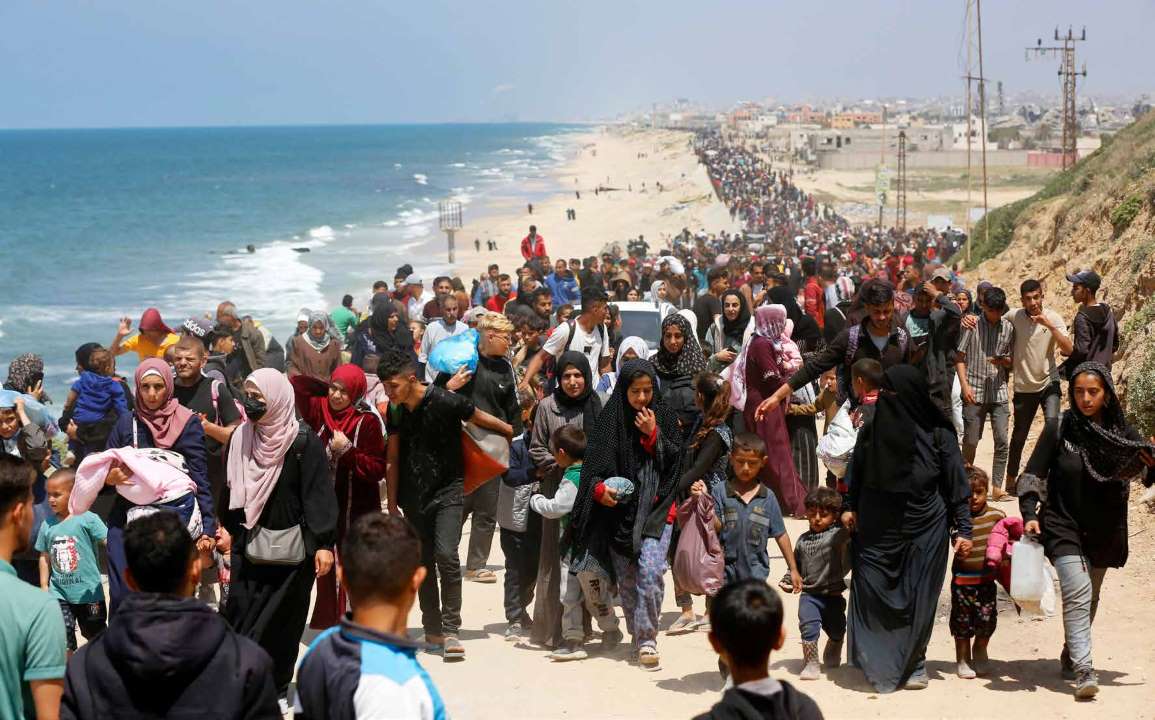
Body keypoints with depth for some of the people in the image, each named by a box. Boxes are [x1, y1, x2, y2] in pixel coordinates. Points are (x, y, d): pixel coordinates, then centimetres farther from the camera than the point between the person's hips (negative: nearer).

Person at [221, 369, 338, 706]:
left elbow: (319, 493, -13)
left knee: (282, 622, 4)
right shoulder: (240, 438, 4)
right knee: (241, 615, -2)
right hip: (249, 544, 4)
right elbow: (232, 488, 14)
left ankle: (275, 689, 15)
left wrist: (323, 543, -17)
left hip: (291, 547, -4)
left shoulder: (303, 442, -12)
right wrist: (229, 530, 15)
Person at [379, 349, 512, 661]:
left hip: (447, 490, -5)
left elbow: (481, 419, -4)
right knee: (423, 563, 9)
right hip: (413, 496, 5)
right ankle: (432, 629, 21)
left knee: (446, 556, -18)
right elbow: (392, 459, 8)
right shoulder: (396, 410, 1)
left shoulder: (445, 402, -18)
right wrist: (392, 506, 9)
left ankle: (450, 630, -11)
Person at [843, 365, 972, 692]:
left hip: (924, 531, -2)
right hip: (876, 529, 2)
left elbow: (957, 484, -5)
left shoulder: (938, 434, -8)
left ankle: (914, 662, 19)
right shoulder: (871, 429, 0)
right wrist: (850, 507, 5)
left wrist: (963, 529, -6)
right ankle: (876, 662, 7)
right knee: (870, 591, -3)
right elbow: (856, 473, 13)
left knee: (918, 599, 4)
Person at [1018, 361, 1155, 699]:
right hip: (1064, 527, -3)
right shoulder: (1060, 430, -8)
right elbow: (1032, 475, -4)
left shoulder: (1121, 433, -2)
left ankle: (1071, 656, 35)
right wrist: (1030, 514, -16)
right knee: (1078, 592, -17)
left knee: (1089, 598, 15)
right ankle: (1083, 670, -21)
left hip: (1104, 531, 4)